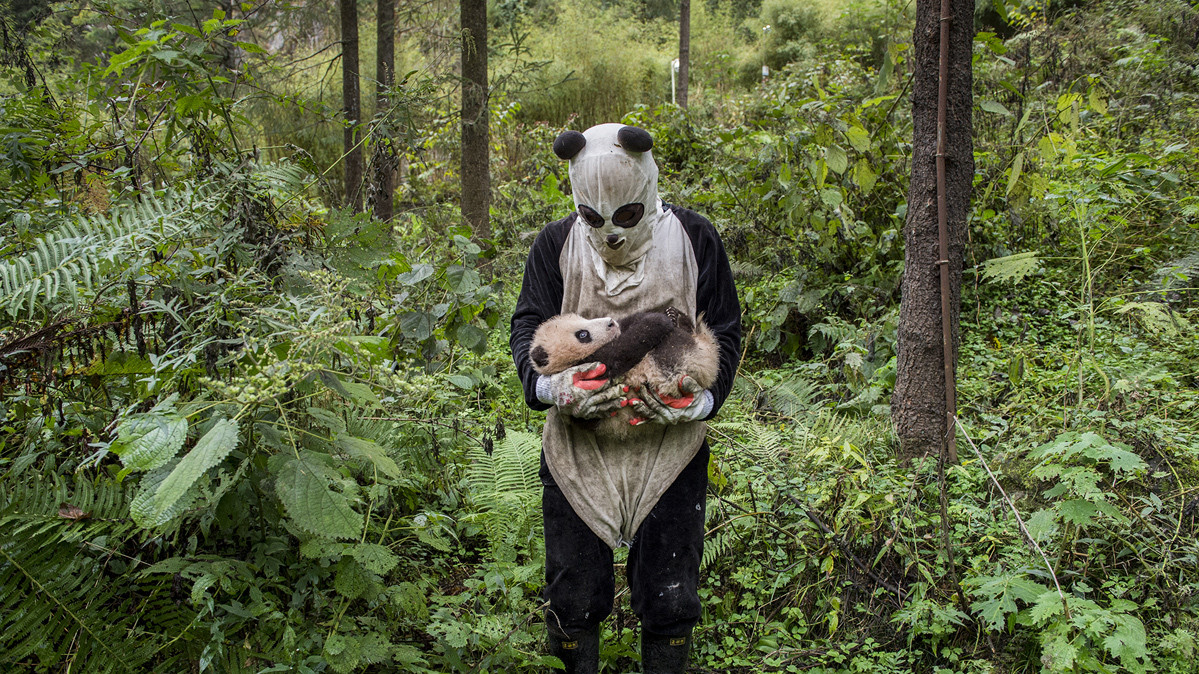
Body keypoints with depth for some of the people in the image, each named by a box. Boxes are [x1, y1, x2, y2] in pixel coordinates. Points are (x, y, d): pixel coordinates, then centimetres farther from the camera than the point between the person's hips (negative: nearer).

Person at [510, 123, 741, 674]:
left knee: (669, 599, 6)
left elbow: (724, 332, 2)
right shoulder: (556, 245, 1)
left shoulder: (693, 240, -1)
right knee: (573, 595, 8)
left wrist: (698, 397, -18)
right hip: (577, 447, 1)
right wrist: (553, 387, -23)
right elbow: (528, 328, -1)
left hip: (669, 447, 0)